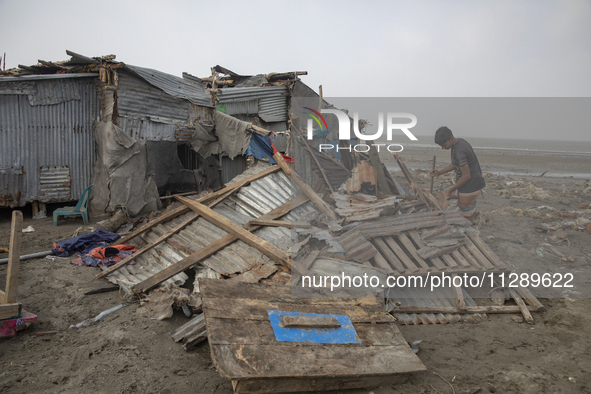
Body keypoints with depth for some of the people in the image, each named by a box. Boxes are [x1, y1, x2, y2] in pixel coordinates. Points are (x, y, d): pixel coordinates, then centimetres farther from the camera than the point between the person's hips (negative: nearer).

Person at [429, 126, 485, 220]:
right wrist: (439, 173, 9)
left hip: (470, 187, -10)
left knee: (467, 214, 1)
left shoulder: (459, 151, -28)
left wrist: (450, 190, -17)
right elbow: (455, 164, 18)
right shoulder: (460, 142, 5)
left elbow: (466, 176, -25)